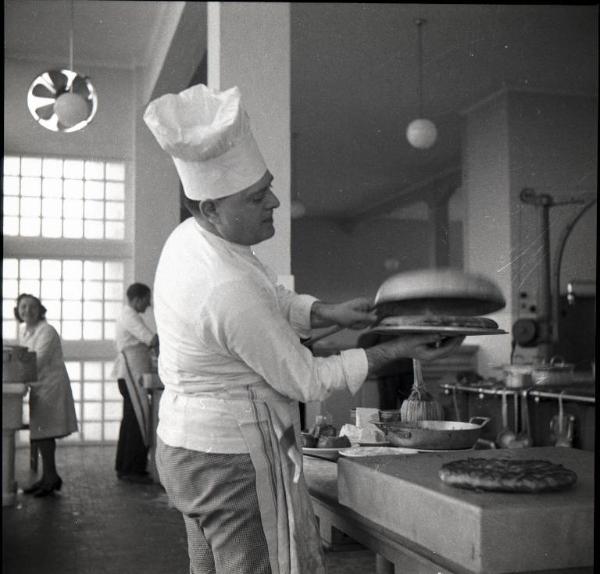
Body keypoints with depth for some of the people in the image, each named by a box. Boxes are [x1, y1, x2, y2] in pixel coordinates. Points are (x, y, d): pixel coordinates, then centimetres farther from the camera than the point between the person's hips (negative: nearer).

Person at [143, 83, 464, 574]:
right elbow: (305, 381, -20)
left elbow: (271, 300, 14)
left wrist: (329, 312, -2)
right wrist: (397, 351, -13)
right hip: (232, 459, -10)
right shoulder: (230, 290, -31)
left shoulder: (188, 237, -2)